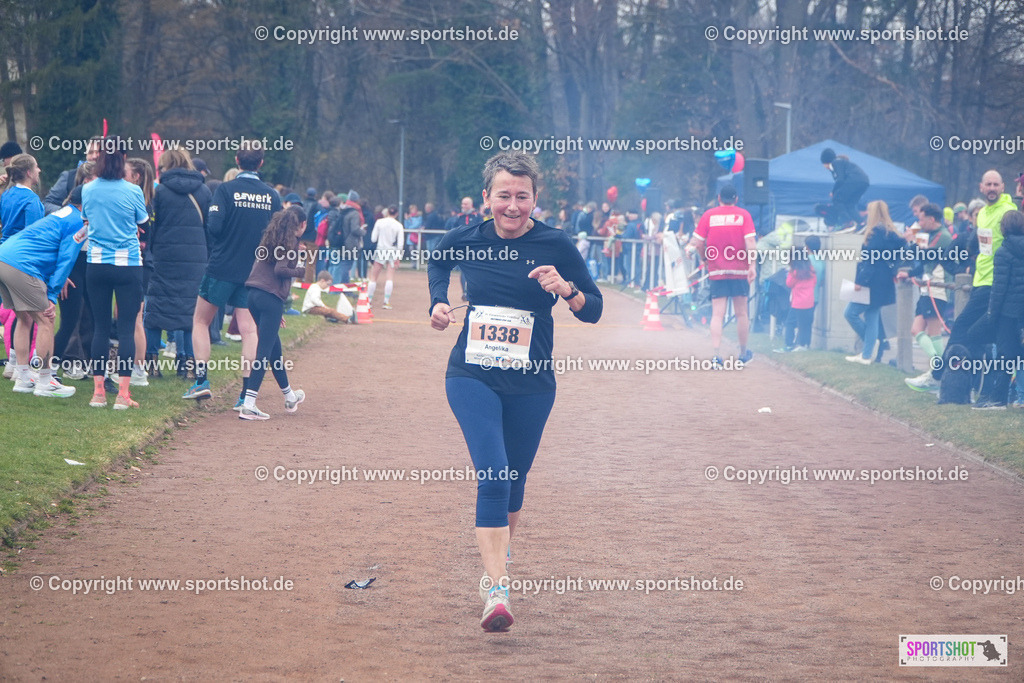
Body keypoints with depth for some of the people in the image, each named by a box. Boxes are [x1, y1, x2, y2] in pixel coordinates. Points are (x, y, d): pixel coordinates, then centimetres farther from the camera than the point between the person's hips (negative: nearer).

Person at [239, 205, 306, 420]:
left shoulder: (271, 236, 18)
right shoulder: (290, 241, -6)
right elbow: (280, 269, -17)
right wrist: (300, 271, 2)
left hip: (254, 295, 9)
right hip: (271, 297, -9)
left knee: (274, 346, 21)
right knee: (265, 351, -7)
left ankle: (289, 396, 39)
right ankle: (248, 405, -14)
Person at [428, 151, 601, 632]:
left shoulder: (555, 246, -7)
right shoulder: (465, 240, -3)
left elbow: (594, 310, -2)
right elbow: (437, 261, 22)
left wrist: (565, 290, -21)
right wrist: (438, 303, 6)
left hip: (531, 386, 1)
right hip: (472, 378, -1)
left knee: (512, 482, 14)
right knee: (493, 477, -17)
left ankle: (495, 565, 41)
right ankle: (497, 590, -21)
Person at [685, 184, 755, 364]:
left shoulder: (709, 215, 2)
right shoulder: (743, 215, 1)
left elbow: (698, 242, -1)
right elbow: (750, 242, -10)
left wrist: (704, 257, 17)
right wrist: (752, 265, -11)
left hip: (717, 270, 0)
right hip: (740, 271, 0)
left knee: (717, 314, -2)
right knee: (741, 313, 13)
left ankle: (717, 356, -15)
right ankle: (743, 354, 23)